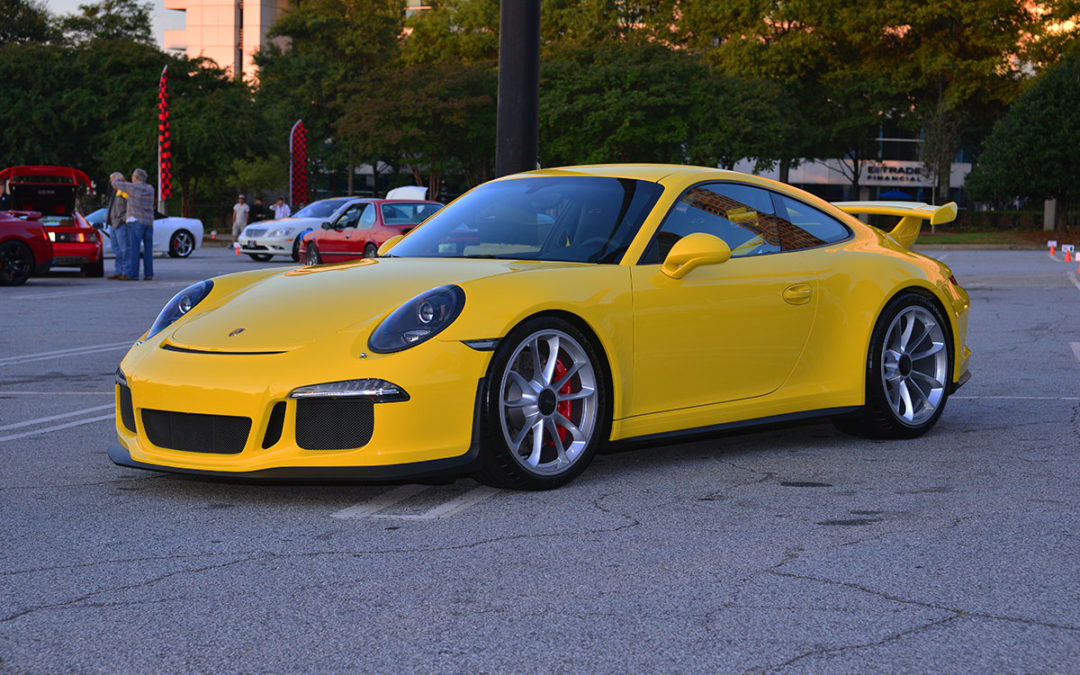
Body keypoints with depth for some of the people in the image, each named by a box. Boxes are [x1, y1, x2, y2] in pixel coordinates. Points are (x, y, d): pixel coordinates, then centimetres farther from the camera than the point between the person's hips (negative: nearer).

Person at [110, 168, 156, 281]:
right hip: (149, 221, 6)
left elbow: (116, 183, 7)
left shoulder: (132, 187, -5)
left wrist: (119, 179, 29)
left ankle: (132, 274, -10)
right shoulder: (150, 189, 12)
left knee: (133, 247, -6)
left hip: (136, 221, -5)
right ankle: (148, 274, 3)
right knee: (148, 249, 6)